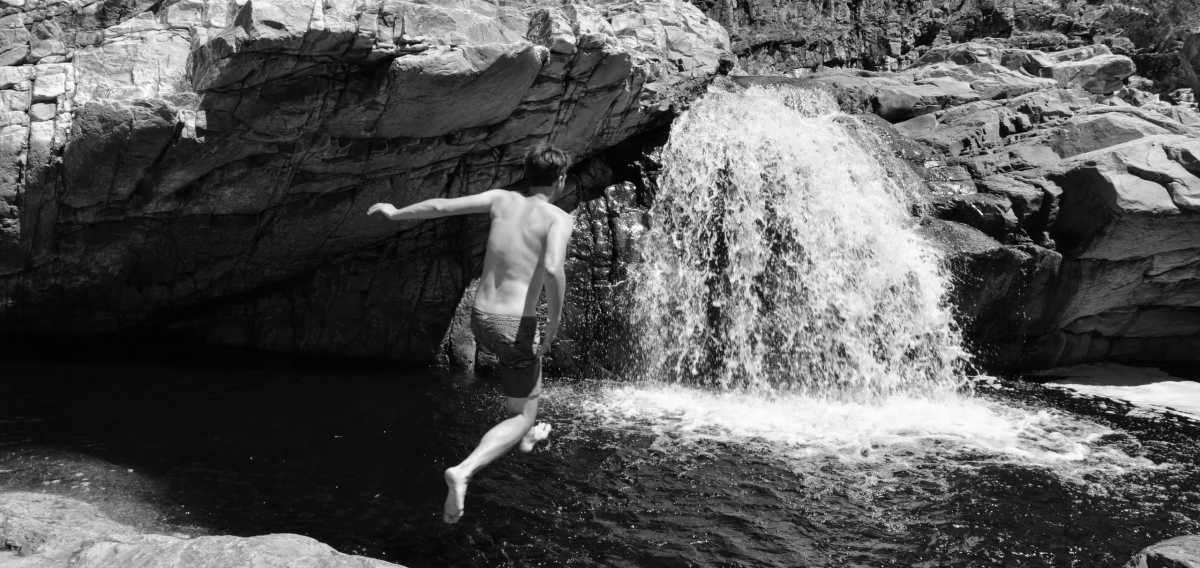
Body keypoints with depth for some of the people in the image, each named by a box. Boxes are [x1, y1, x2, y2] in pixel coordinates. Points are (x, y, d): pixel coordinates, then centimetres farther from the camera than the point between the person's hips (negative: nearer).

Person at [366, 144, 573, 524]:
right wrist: (555, 321, -16)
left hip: (480, 321, 7)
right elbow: (552, 269, -29)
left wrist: (396, 213, 19)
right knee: (521, 416, 7)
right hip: (515, 326, -6)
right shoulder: (558, 218, -10)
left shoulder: (502, 199, 5)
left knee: (529, 353, 38)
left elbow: (440, 206, 3)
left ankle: (526, 437, 50)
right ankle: (464, 472, -18)